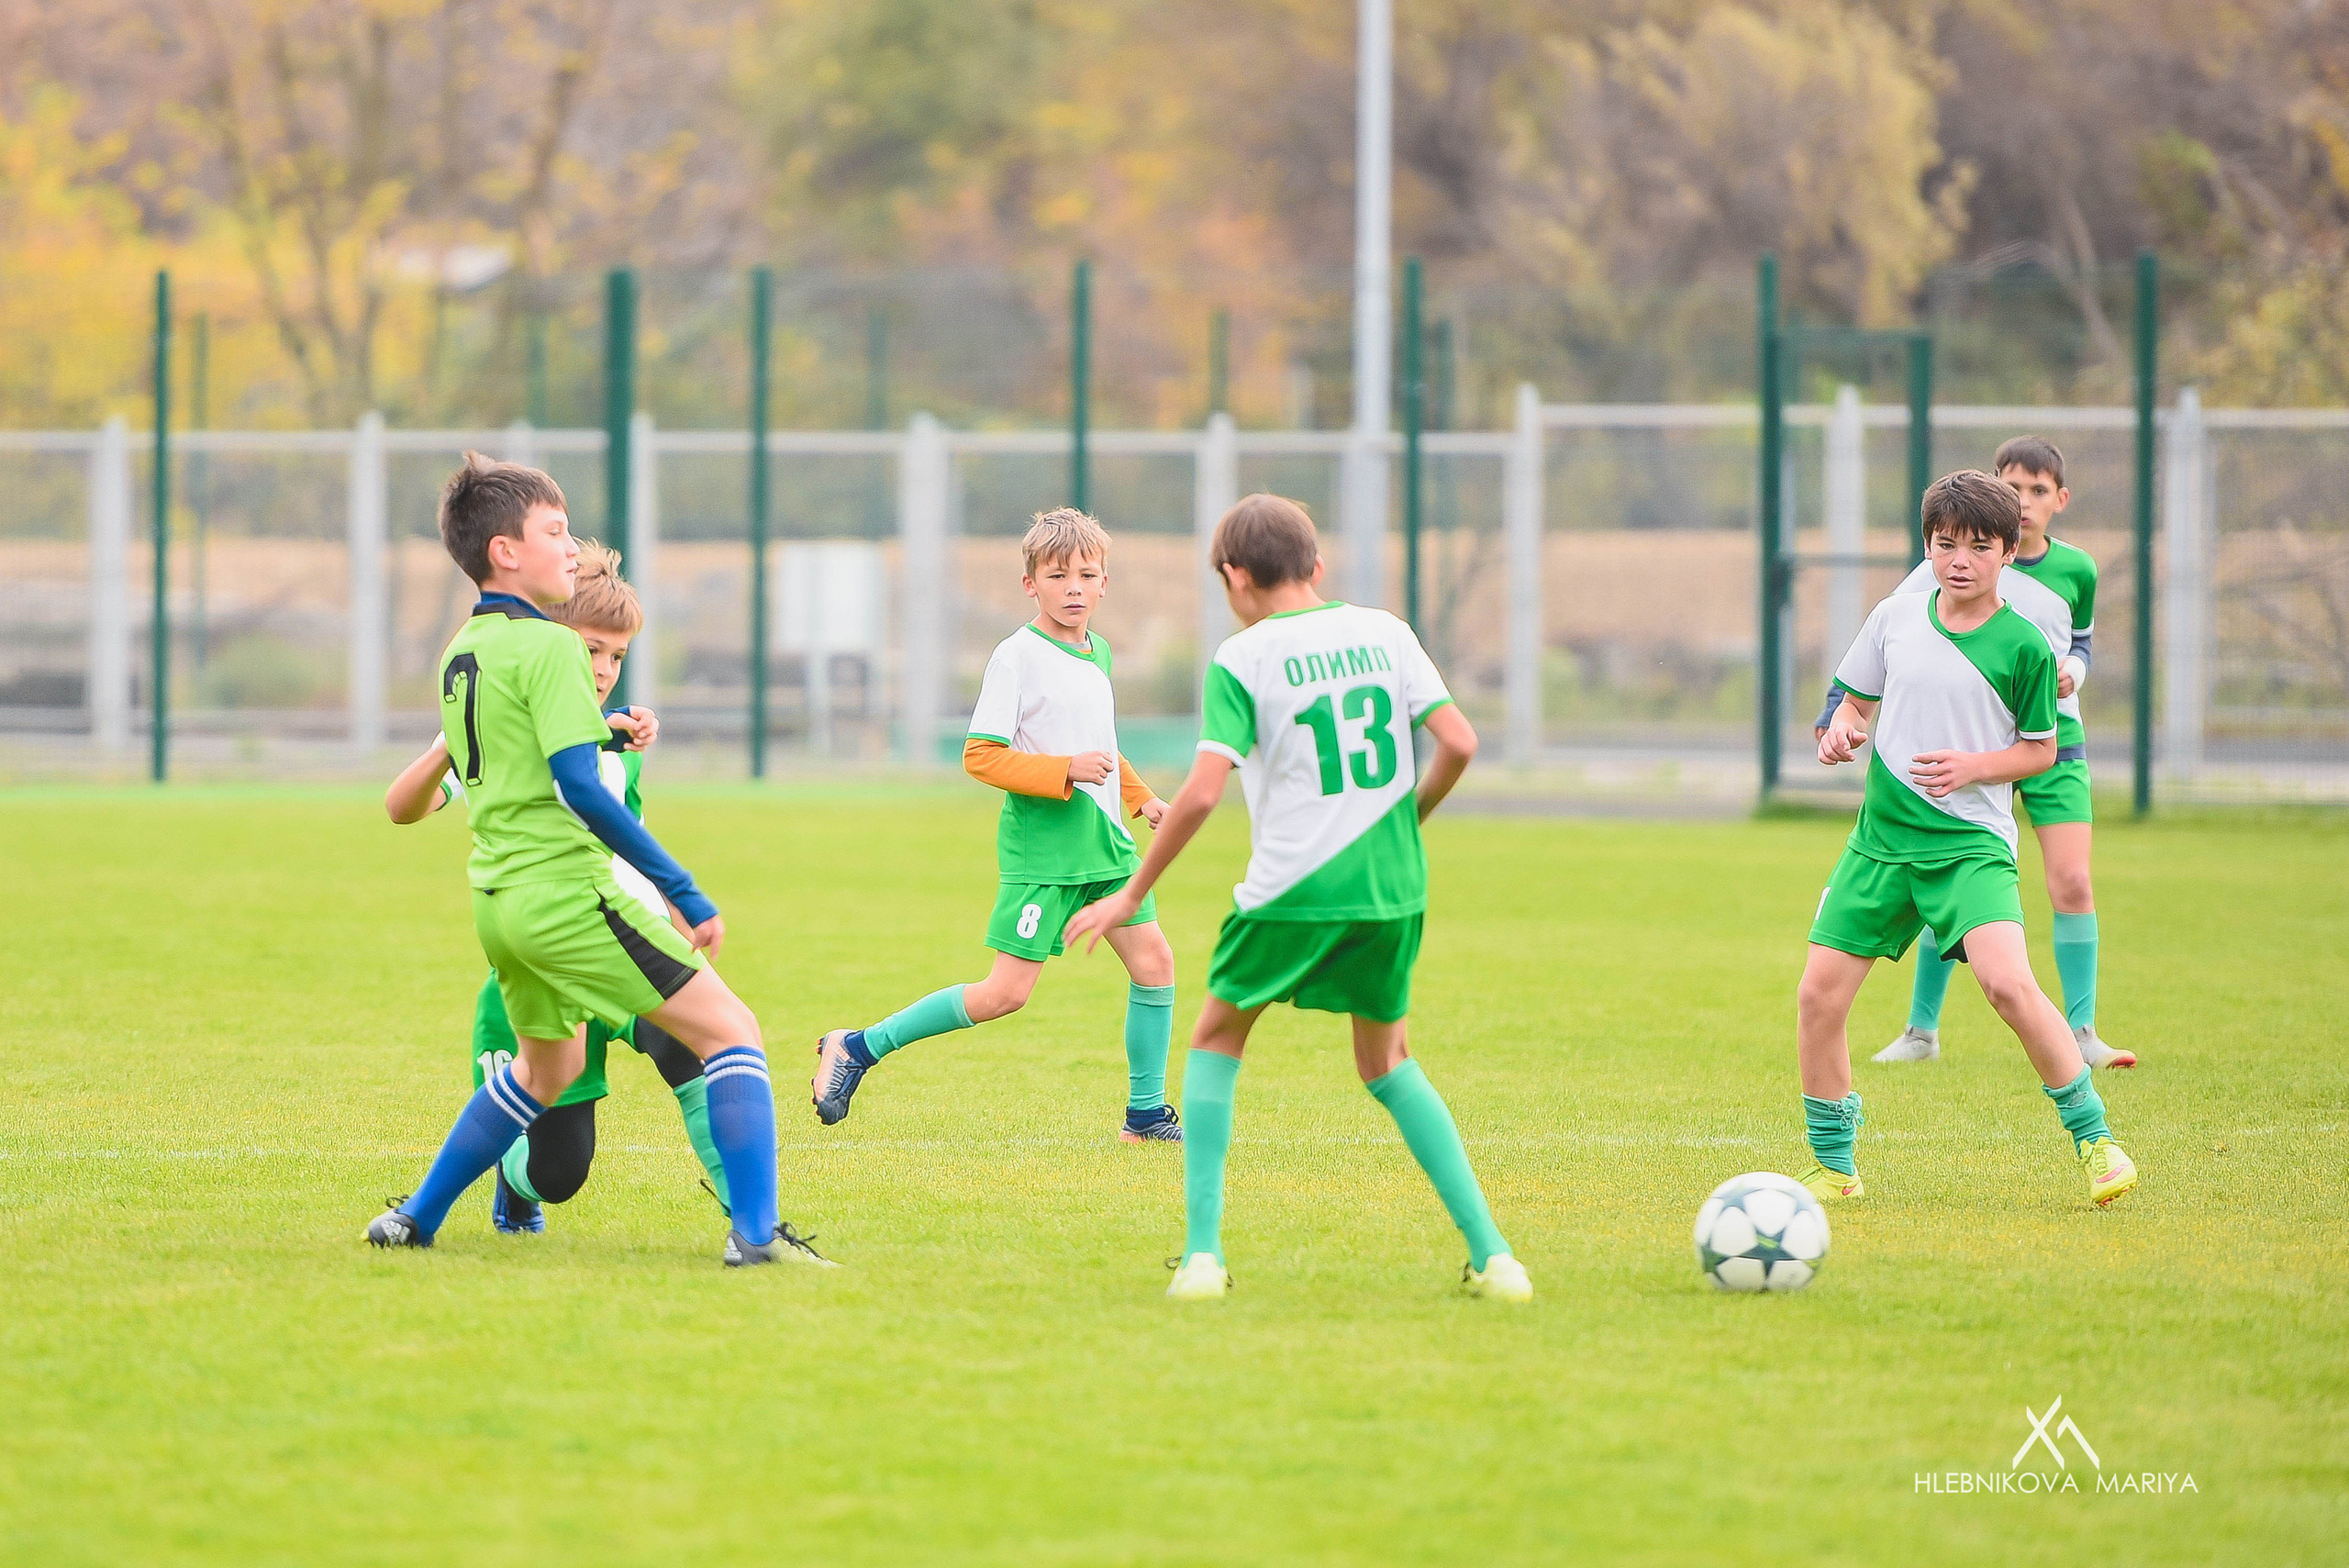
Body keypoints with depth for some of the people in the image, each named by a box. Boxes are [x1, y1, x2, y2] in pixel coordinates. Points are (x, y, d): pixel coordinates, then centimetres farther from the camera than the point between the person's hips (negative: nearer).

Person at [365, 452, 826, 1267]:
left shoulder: (460, 651, 13)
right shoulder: (548, 646, -13)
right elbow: (578, 786, -22)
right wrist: (684, 891, -20)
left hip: (496, 893, 9)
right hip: (566, 887, -9)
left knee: (550, 1064, 31)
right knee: (729, 1030, -6)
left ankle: (416, 1218, 32)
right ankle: (755, 1231, -17)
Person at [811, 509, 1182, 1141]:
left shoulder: (1098, 652, 13)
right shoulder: (1018, 656, -12)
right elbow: (980, 757, -16)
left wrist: (1142, 799, 18)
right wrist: (1066, 771, -23)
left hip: (1105, 840, 8)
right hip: (1040, 846, -8)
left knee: (1154, 960, -1)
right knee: (1006, 993, -10)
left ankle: (1146, 1114, 11)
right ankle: (857, 1048, 2)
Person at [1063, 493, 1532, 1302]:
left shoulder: (1242, 659, -5)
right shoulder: (1384, 632, 6)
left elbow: (1202, 791, -12)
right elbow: (1458, 743, 0)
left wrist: (1133, 893, -3)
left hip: (1291, 889, -4)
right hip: (1393, 888, 4)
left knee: (1217, 1040, 18)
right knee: (1387, 1062, 21)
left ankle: (1203, 1252, 6)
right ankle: (1492, 1255, 9)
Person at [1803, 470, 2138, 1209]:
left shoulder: (2024, 647, -5)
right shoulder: (1896, 618, 4)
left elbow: (2041, 751, 2)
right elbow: (1857, 699, 17)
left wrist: (1973, 766, -14)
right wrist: (1841, 732, -5)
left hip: (1972, 842, -4)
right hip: (1881, 837, 4)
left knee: (2008, 982, -25)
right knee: (1820, 994, -3)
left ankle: (2093, 1139, -11)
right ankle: (1833, 1167, 15)